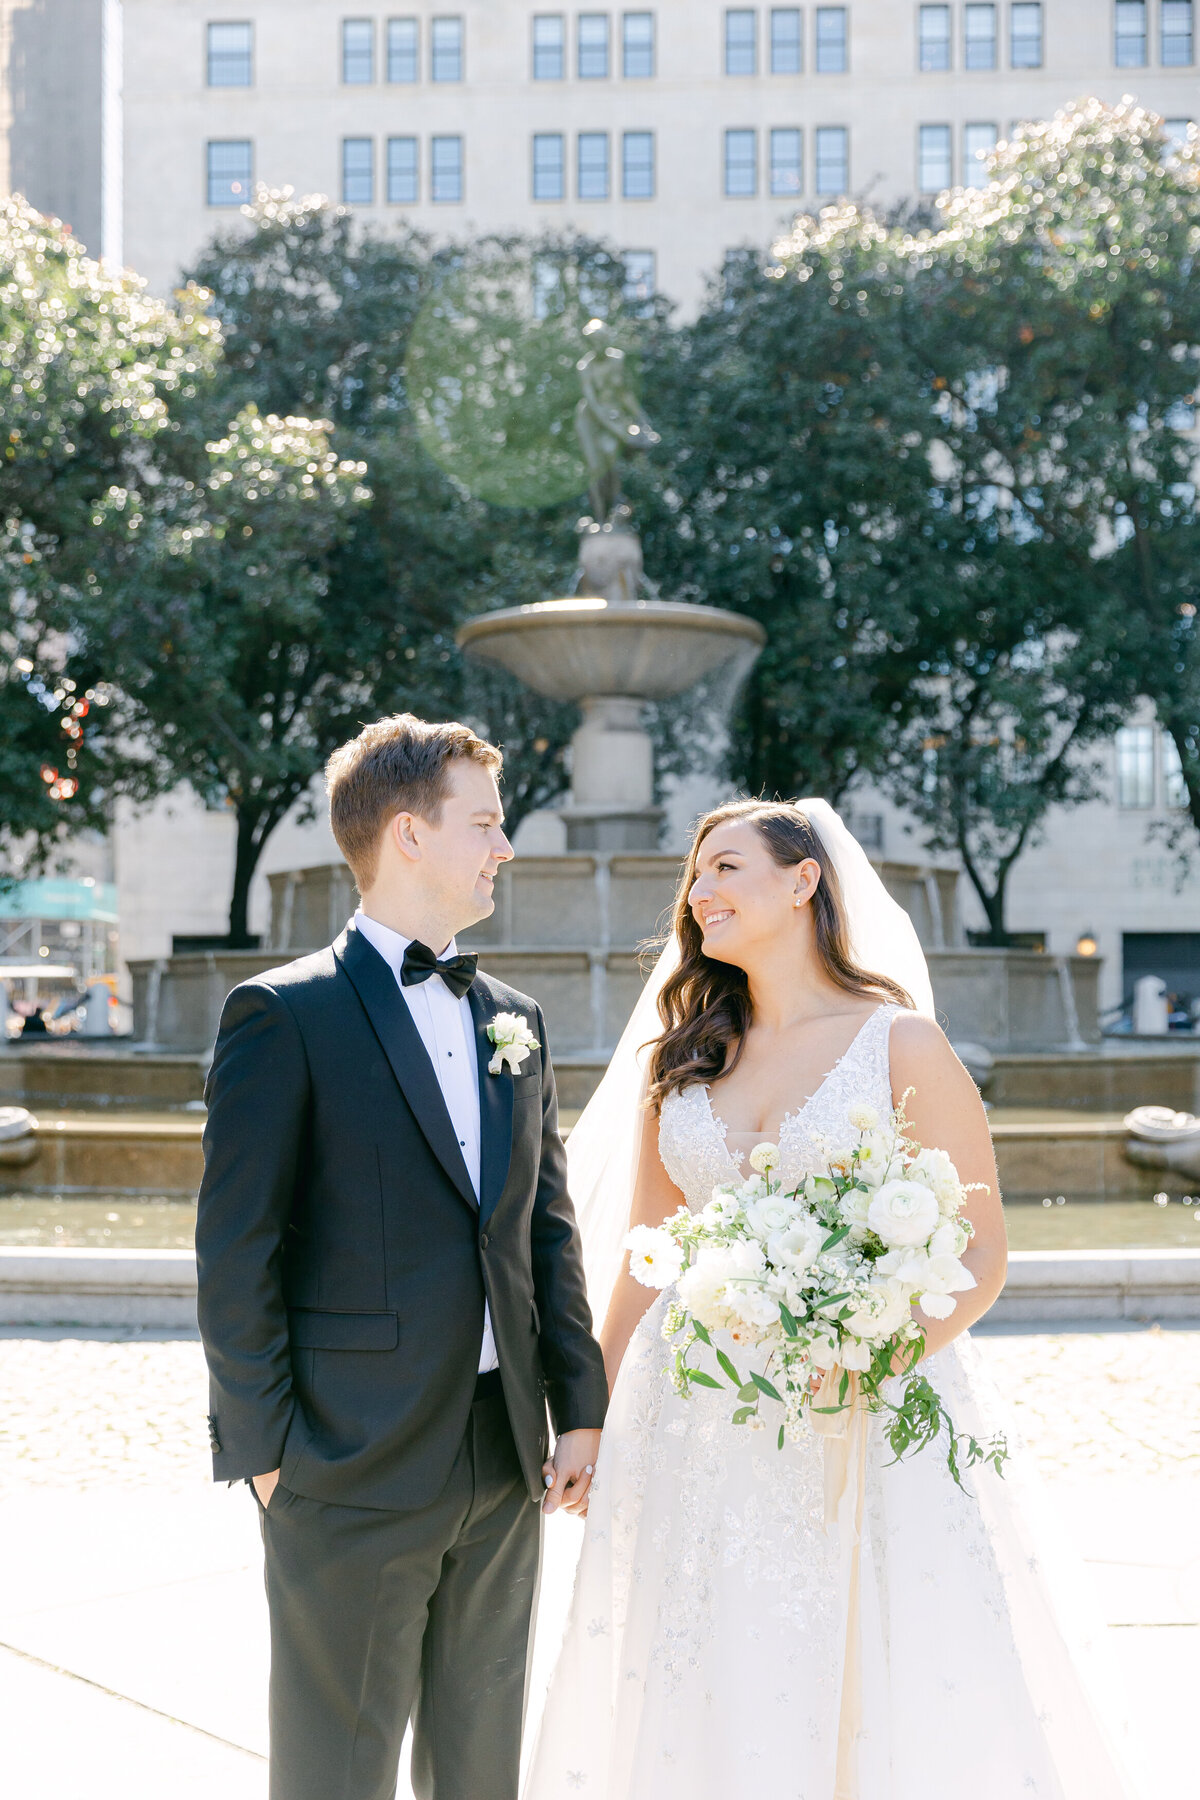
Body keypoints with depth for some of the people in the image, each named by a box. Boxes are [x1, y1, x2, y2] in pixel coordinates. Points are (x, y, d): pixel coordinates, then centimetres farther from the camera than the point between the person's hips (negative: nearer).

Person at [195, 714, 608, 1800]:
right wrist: (262, 1448, -11)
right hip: (355, 1467, -6)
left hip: (506, 1463, 6)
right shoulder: (285, 1015, -8)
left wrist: (580, 1405, 9)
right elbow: (236, 1254, -10)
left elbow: (549, 1227, 14)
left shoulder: (516, 1020, 12)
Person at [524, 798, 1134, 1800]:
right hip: (696, 1433, 4)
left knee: (879, 1700, 1)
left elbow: (981, 1254, -4)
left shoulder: (901, 1045, -3)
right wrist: (598, 1423, 9)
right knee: (703, 1712, 6)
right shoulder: (679, 1058, 9)